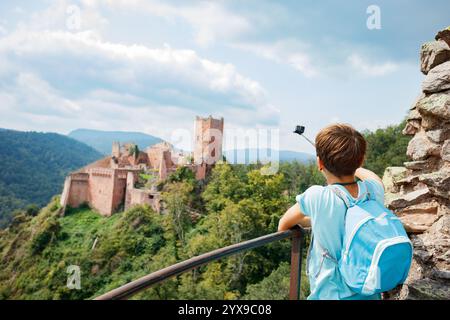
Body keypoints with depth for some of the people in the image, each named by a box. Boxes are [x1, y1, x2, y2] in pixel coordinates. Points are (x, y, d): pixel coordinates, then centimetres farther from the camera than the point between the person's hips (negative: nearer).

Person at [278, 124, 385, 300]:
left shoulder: (317, 197, -24)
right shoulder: (375, 190, -14)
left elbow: (282, 227, -6)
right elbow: (369, 175, 13)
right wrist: (347, 165, 30)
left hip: (331, 295, -4)